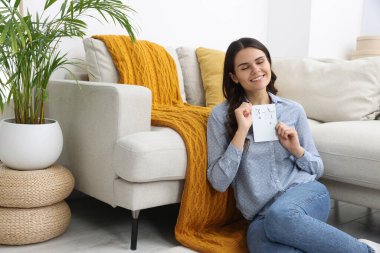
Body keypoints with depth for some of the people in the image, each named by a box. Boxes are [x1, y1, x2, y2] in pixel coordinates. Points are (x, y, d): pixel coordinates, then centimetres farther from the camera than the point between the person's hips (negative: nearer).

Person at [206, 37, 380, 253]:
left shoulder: (293, 110, 7)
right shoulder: (221, 115, 1)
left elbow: (317, 169, 14)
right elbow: (219, 182, -7)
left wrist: (296, 149, -7)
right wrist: (242, 131, -13)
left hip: (306, 193, 1)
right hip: (261, 216, 0)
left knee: (280, 216, -36)